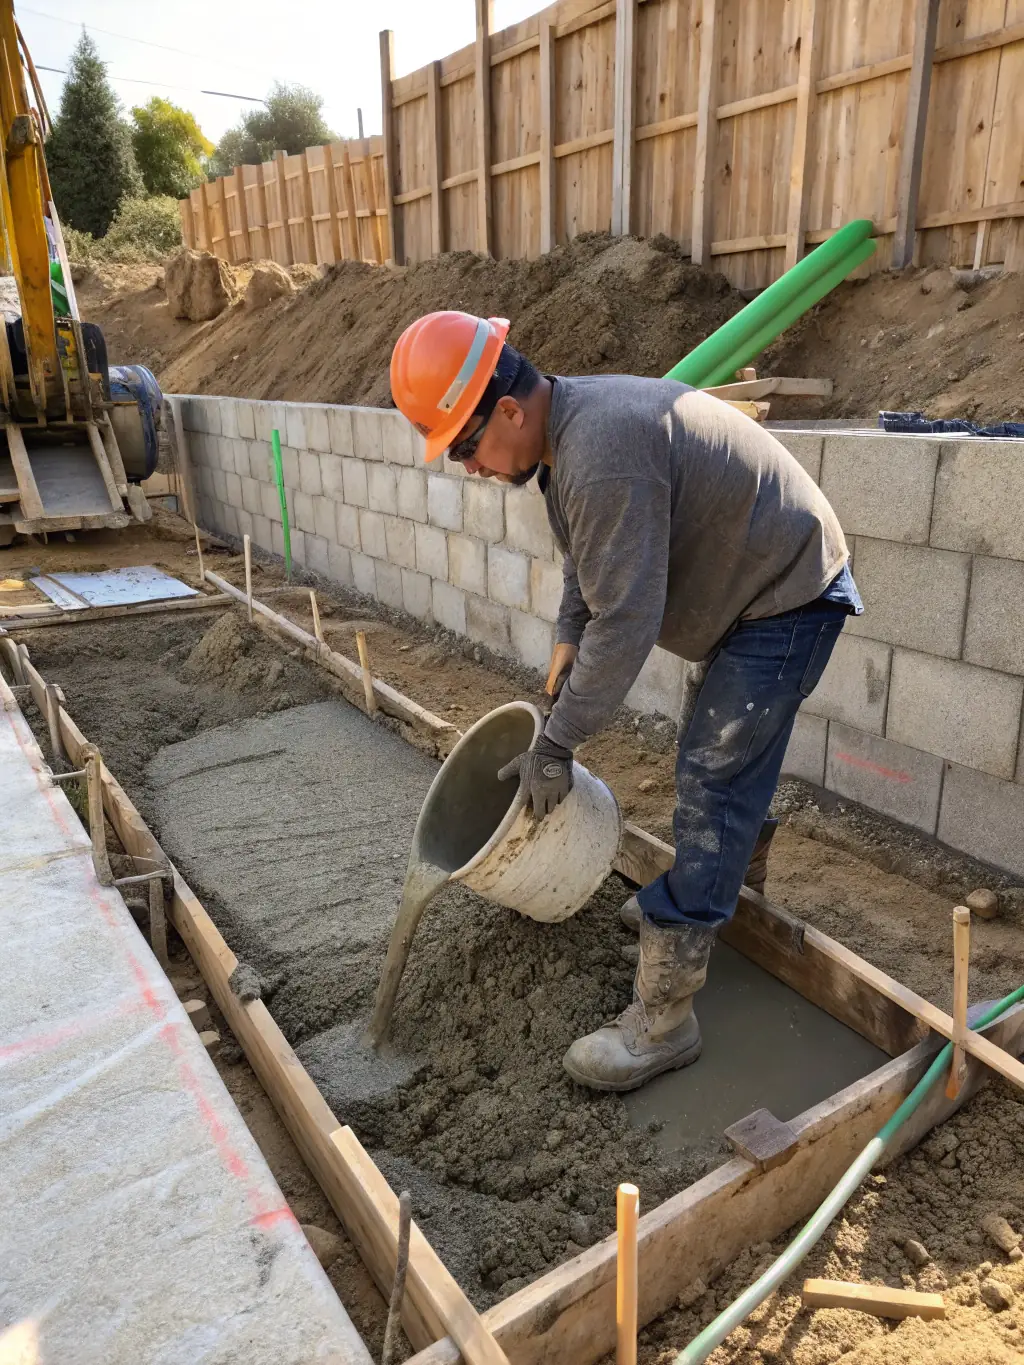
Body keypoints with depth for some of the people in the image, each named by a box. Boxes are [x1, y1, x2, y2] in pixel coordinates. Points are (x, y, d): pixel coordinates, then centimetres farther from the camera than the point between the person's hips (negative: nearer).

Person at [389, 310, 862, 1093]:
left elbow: (623, 627, -32)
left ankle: (663, 1019, -3)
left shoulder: (603, 459, -33)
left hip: (788, 597, -10)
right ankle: (725, 888, 47)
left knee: (712, 789, -11)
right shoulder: (569, 422, 0)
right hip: (748, 588, 10)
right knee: (724, 761, 23)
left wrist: (555, 749, -24)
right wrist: (566, 643, 3)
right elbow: (588, 563, 12)